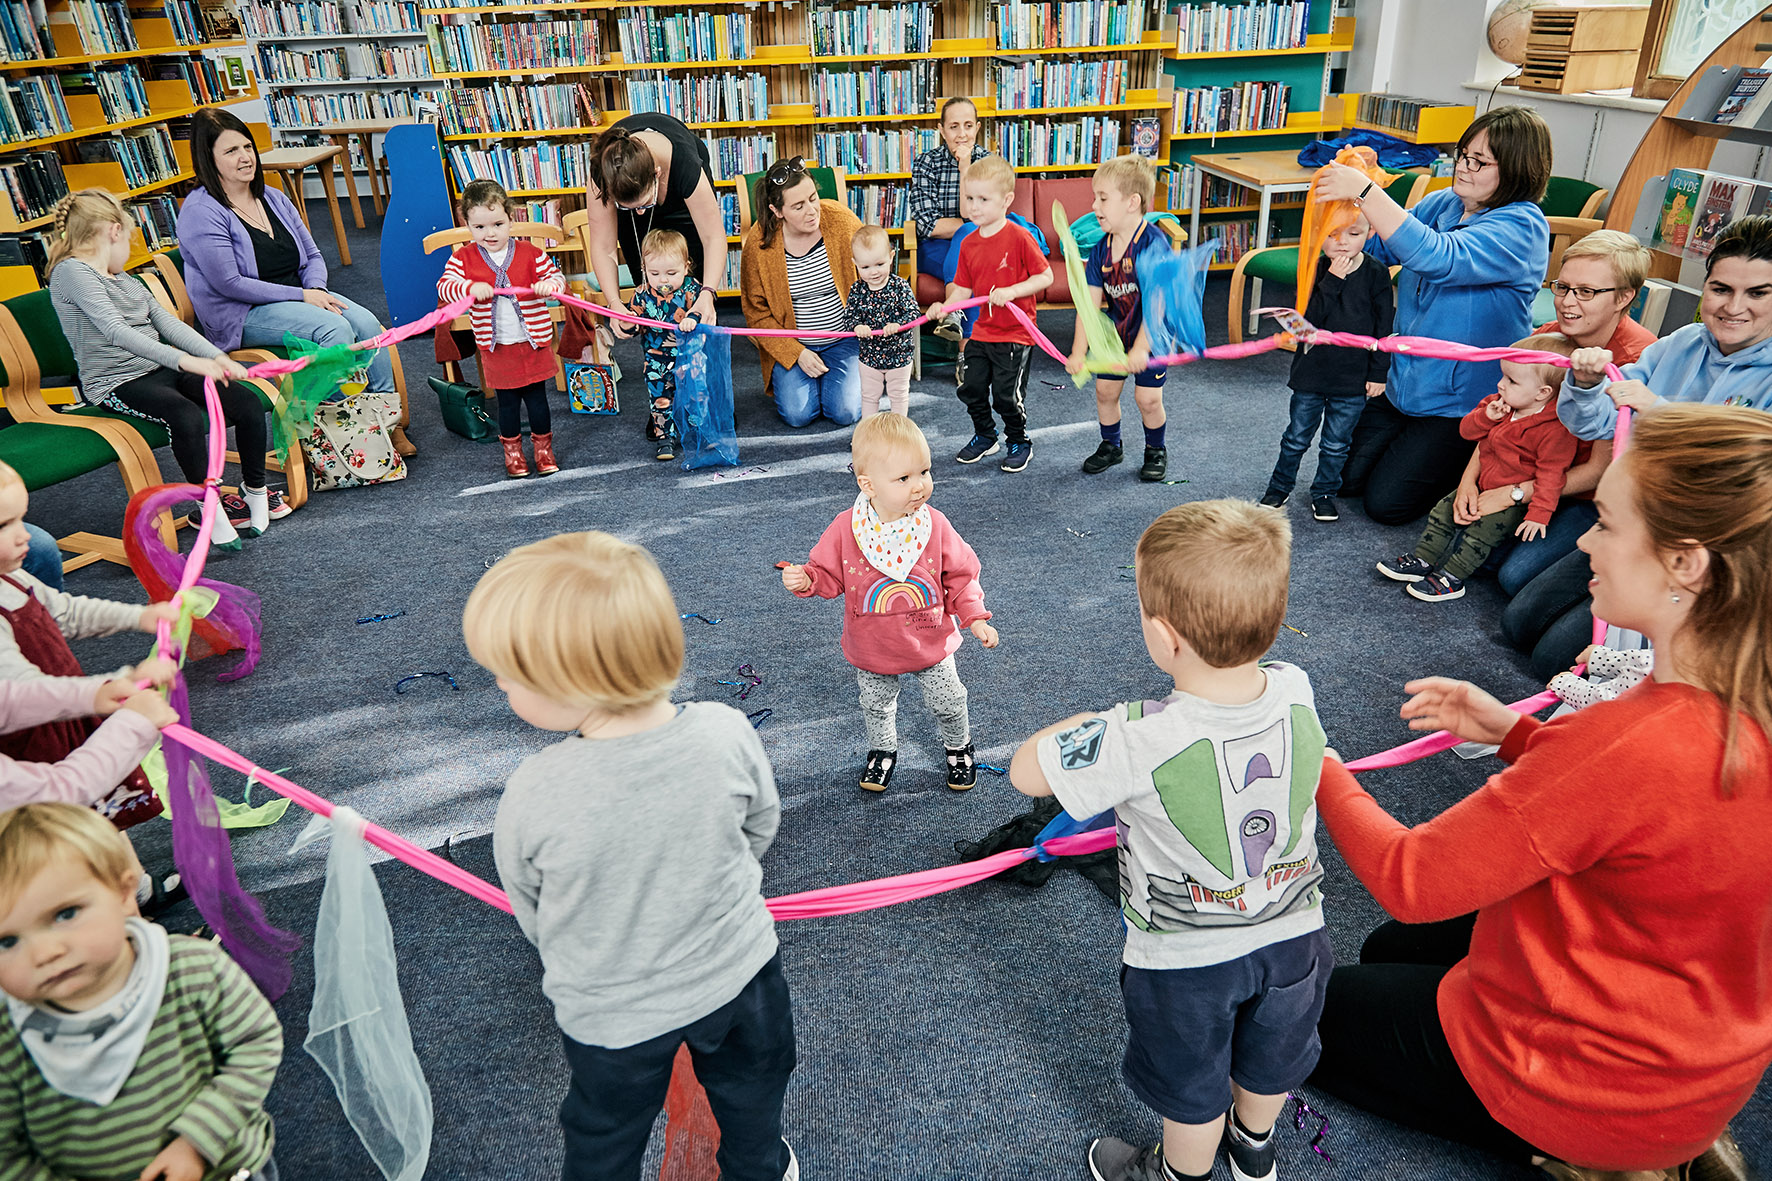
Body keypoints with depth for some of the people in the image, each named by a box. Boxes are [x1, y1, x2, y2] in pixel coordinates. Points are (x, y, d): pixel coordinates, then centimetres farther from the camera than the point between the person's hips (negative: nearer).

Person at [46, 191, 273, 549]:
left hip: (160, 371, 8)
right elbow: (115, 332, -21)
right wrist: (185, 361, -31)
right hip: (116, 384, -8)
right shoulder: (71, 272, -7)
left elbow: (168, 323, 14)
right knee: (187, 416, -36)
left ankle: (255, 489, 4)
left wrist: (218, 358, -2)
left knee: (249, 402, -12)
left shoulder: (124, 279, 21)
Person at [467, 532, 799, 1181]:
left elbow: (530, 915, -11)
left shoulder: (533, 796, -32)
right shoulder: (726, 732, -27)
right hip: (737, 975, 2)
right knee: (750, 1088, 33)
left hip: (610, 1012, -1)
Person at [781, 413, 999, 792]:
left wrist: (975, 619, -10)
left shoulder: (934, 526, -17)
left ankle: (959, 747, 48)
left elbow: (960, 576, -6)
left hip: (930, 644, 0)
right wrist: (806, 580, -28)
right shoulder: (846, 529, -20)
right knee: (876, 706, 23)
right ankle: (882, 750, 52)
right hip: (872, 648, 0)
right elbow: (830, 574, -8)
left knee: (948, 703, 18)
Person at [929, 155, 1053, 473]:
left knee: (1007, 395, -2)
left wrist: (1010, 291, -25)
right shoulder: (969, 244, 4)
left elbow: (1046, 277, -13)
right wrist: (944, 307, -11)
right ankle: (985, 436, 33)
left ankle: (1020, 442, 23)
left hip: (1015, 335, -6)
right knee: (970, 387, 9)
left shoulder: (1019, 237, -14)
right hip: (982, 332, 6)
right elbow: (963, 288, 8)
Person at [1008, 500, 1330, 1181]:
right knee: (1270, 1055, 33)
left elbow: (1025, 771, -24)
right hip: (1292, 933, 5)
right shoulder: (1296, 692, -22)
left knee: (1191, 1088, 25)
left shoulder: (1139, 742, -39)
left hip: (1186, 960, -5)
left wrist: (1093, 725, -11)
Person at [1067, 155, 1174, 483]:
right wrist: (1078, 351, -14)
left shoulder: (1154, 243, -25)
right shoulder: (1100, 248, -7)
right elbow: (1091, 302, -8)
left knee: (1147, 398, -4)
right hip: (1117, 333, 6)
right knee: (1105, 390, 9)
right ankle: (1111, 446, 32)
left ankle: (1156, 450, 23)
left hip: (1152, 335, -5)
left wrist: (1141, 348, -34)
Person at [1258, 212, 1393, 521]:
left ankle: (1324, 492, 29)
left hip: (1354, 379, 0)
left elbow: (1384, 327, -2)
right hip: (1311, 372, 0)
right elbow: (1306, 317, -20)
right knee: (1296, 437, 14)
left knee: (1336, 444, 11)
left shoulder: (1377, 274, -7)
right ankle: (1280, 486, 31)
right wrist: (1332, 281, -26)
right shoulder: (1313, 271, -8)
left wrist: (1378, 373, -3)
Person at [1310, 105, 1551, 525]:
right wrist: (1346, 196, -12)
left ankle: (1474, 464, 19)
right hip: (1403, 382, 7)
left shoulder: (1522, 228, -21)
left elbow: (1437, 257, -37)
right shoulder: (1443, 202, 2)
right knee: (1347, 478, 7)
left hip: (1460, 401, -7)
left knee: (1386, 502, -5)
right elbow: (1380, 248, 8)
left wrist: (1365, 191, -38)